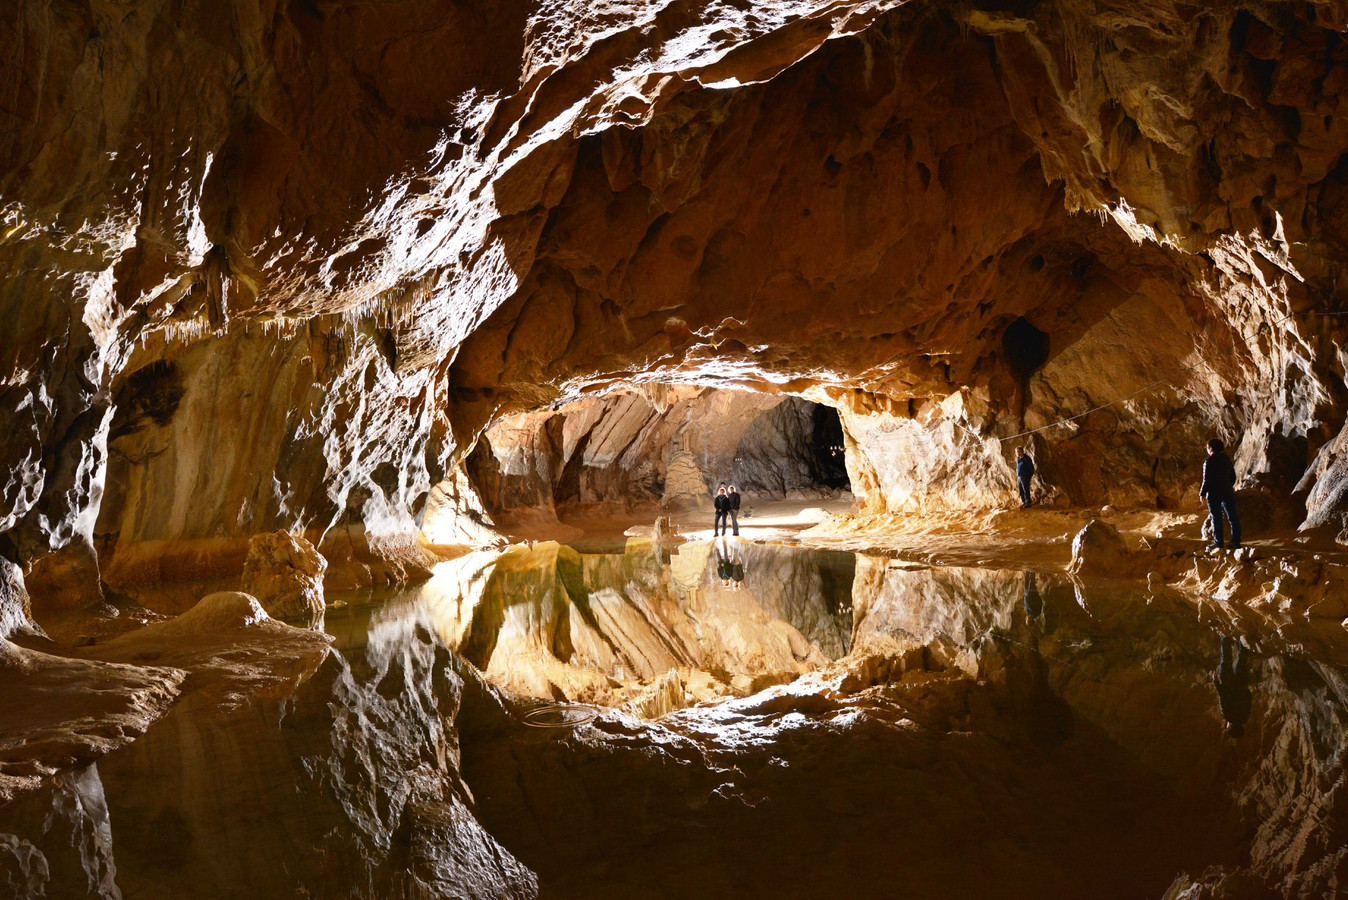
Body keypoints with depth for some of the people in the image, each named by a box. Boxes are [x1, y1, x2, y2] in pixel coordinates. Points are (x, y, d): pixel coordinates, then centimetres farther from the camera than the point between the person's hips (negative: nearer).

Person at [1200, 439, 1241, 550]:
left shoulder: (1208, 462, -13)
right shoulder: (1227, 459, 7)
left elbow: (1207, 480, -15)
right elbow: (1233, 476, 14)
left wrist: (1202, 493, -5)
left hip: (1214, 494, -6)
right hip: (1228, 493, 6)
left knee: (1216, 518, 1)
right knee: (1232, 517, 7)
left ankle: (1218, 542, 4)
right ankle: (1236, 541, 9)